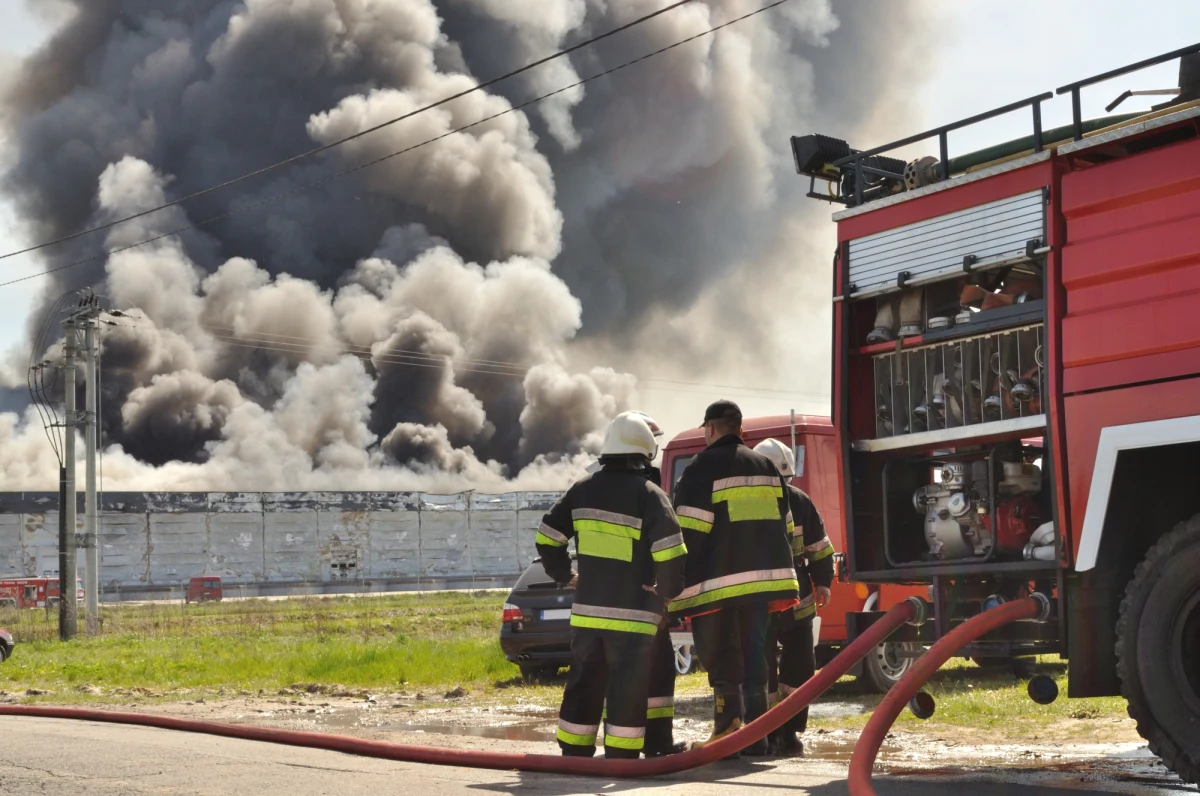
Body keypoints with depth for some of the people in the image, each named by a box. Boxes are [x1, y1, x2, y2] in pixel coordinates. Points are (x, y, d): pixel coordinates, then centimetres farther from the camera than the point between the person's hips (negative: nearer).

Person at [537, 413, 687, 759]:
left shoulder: (583, 489, 7)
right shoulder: (649, 494, -10)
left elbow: (547, 537, 11)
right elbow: (671, 553, -18)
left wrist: (565, 575, 20)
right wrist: (667, 592, -2)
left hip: (588, 608, 5)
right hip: (633, 613, -5)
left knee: (584, 681, 13)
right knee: (628, 685, 0)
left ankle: (574, 753, 17)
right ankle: (621, 756, 0)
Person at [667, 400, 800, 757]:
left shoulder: (704, 467, -4)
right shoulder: (765, 466, 15)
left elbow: (690, 530, -11)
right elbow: (779, 525, 17)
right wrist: (775, 576, 21)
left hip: (718, 581, -5)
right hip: (761, 577, 5)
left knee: (719, 654, 2)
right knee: (753, 655, 9)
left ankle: (728, 721, -14)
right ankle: (755, 736, 8)